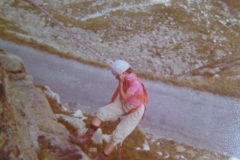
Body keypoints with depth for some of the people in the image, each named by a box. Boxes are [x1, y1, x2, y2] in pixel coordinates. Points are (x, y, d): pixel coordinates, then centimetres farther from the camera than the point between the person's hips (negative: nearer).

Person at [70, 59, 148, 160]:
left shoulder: (135, 83, -28)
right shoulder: (127, 78, -4)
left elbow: (123, 98, -27)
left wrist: (120, 83, -26)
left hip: (135, 111, -7)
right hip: (123, 105, 8)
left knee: (117, 135, -11)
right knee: (101, 112, -8)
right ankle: (86, 139, -5)